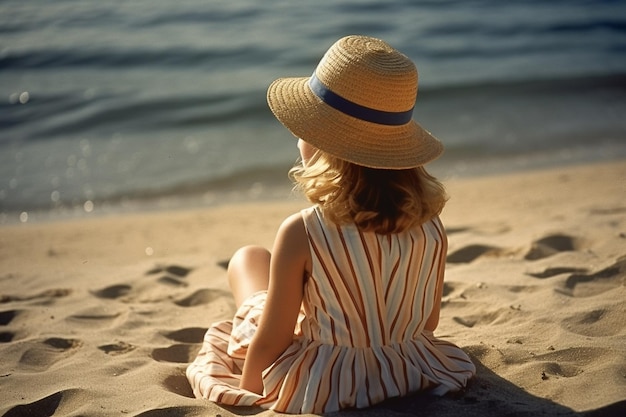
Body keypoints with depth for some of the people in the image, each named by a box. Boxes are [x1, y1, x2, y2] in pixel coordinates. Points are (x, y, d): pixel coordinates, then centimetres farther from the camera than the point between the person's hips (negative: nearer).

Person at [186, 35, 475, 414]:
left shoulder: (301, 234, -27)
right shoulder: (430, 225, -14)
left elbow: (269, 342, -18)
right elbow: (429, 321, 0)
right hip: (412, 375, 5)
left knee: (247, 259, 17)